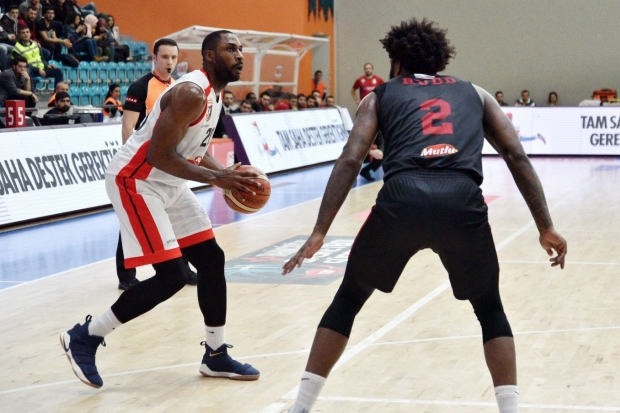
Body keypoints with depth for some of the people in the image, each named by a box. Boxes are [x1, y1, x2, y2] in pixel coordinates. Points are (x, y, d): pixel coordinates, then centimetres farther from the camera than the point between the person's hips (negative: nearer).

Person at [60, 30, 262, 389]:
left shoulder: (216, 93, 8)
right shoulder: (192, 93, -23)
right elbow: (158, 154, -26)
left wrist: (227, 174, 0)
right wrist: (215, 178, -25)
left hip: (168, 184, 10)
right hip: (135, 181, -10)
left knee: (212, 260, 8)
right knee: (172, 277, -14)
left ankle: (216, 356, 19)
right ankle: (85, 337, 0)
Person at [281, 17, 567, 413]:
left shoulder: (381, 96, 25)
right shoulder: (474, 93, 30)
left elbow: (351, 161, 11)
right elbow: (517, 157, 19)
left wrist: (319, 232, 8)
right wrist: (546, 228, 19)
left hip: (402, 201, 0)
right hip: (462, 204, 1)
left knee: (348, 300, 22)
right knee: (490, 309, 25)